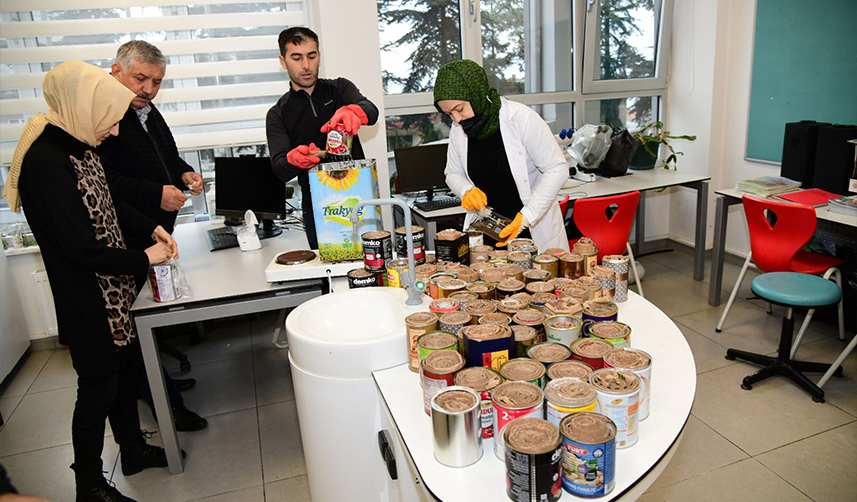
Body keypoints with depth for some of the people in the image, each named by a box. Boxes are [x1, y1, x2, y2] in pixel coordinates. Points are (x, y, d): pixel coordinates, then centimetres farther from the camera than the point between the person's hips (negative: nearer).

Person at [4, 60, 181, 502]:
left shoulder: (77, 146, 2)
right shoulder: (45, 163, -27)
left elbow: (109, 204, 16)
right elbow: (84, 250, -26)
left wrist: (151, 229, 2)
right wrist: (144, 259, -15)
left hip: (113, 290, 9)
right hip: (86, 301, -9)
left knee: (125, 366, 21)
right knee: (98, 387, 7)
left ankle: (133, 449, 43)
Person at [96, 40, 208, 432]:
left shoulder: (149, 112, 15)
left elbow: (169, 157, 28)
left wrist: (184, 173, 8)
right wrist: (156, 195, -26)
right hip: (128, 242, -9)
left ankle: (159, 382, 35)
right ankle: (165, 403, 11)